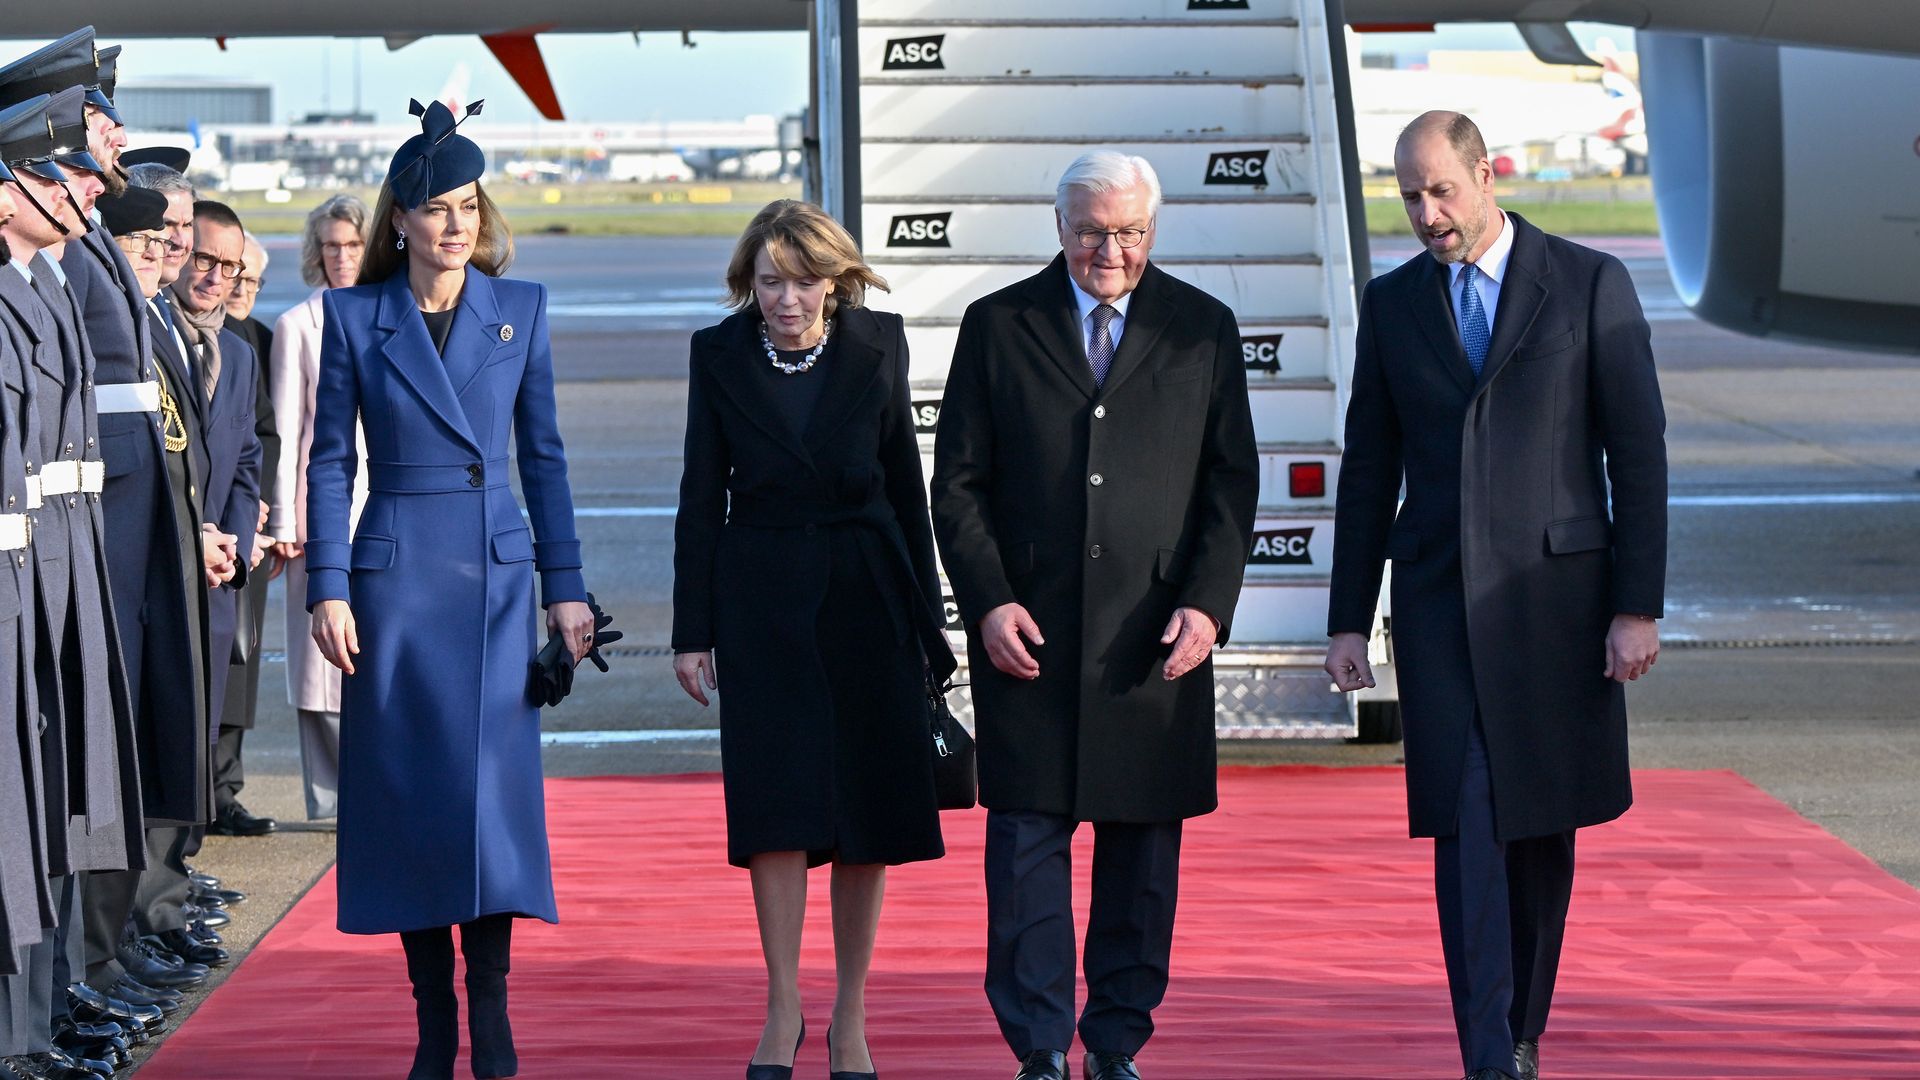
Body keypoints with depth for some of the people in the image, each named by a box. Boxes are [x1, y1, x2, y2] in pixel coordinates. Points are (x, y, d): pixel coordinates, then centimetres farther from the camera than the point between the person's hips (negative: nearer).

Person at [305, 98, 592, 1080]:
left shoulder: (520, 309, 6)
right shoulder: (354, 315, 2)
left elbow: (543, 452, 9)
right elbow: (330, 460, 3)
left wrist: (565, 584, 6)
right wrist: (328, 587, -5)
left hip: (496, 571, 1)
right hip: (395, 573, -1)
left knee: (494, 783, -6)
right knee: (407, 789, 1)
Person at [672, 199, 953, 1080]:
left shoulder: (877, 347, 0)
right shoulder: (720, 354, -1)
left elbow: (906, 486, 6)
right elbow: (702, 496, 3)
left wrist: (925, 619, 6)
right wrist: (692, 630, 0)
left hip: (866, 594, 1)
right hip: (764, 601, -1)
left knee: (868, 808, 2)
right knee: (776, 802, -8)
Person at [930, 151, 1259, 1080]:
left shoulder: (1203, 330, 8)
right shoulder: (996, 327, 6)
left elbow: (1231, 481, 6)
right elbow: (958, 483, 5)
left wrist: (1208, 604, -7)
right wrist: (988, 601, -7)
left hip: (1157, 638, 1)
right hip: (1027, 635, -1)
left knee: (1143, 849, 5)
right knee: (1026, 846, -2)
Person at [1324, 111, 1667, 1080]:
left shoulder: (1591, 285, 0)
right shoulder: (1392, 302, 9)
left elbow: (1639, 453, -2)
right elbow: (1368, 472, 12)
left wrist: (1638, 606, -7)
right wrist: (1348, 619, 9)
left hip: (1558, 595, -1)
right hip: (1439, 601, 1)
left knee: (1542, 826, 8)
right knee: (1467, 828, -8)